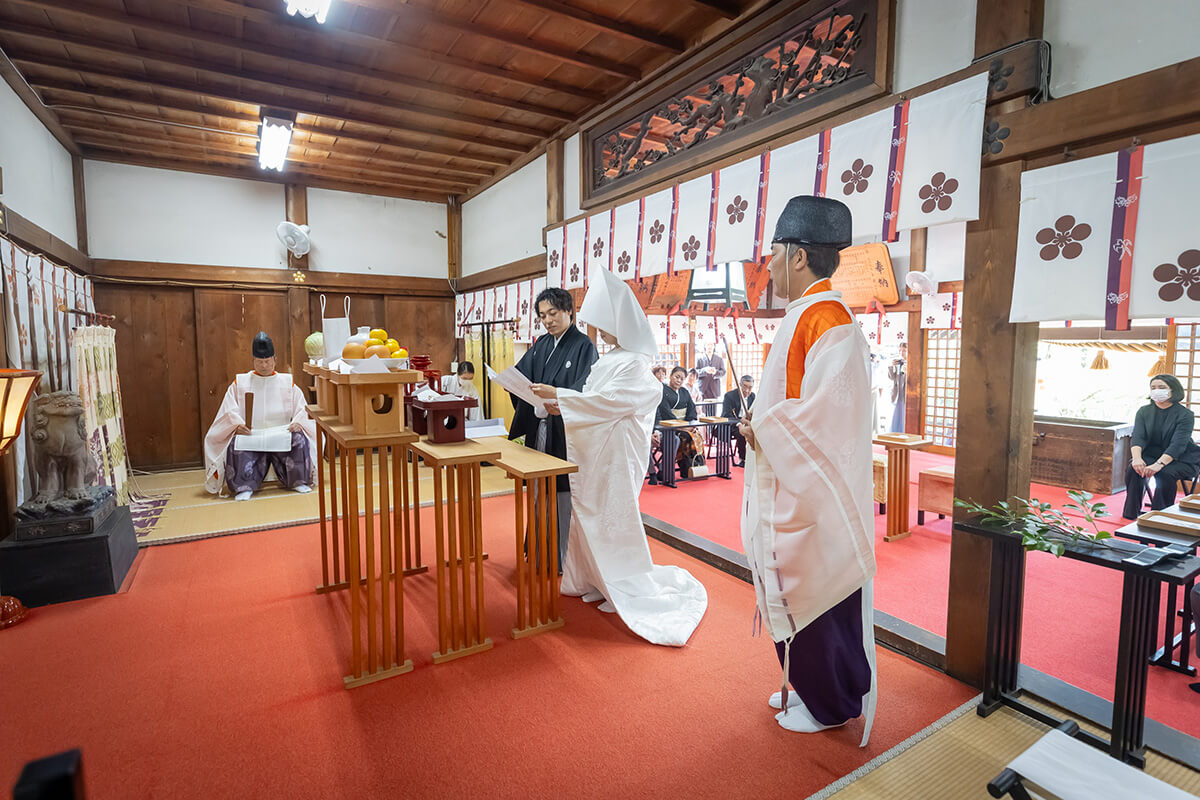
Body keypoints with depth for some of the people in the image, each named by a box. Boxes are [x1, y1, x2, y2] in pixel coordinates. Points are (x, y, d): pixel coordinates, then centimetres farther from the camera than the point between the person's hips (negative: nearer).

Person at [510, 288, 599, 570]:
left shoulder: (584, 346, -7)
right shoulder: (541, 344, 14)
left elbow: (585, 390, -19)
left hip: (566, 433, -6)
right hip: (539, 429, 7)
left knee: (564, 492, -1)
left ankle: (564, 559, 14)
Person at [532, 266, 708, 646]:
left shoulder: (634, 364, -16)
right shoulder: (609, 359, 12)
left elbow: (608, 401, -24)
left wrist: (558, 396, -22)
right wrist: (561, 403, 0)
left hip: (615, 454, -9)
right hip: (593, 453, 9)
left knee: (611, 520, 0)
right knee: (587, 514, 15)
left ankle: (627, 587, 16)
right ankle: (590, 580, 30)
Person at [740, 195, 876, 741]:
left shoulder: (826, 319, -19)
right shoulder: (801, 317, 12)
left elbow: (829, 412, -26)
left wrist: (765, 431, -16)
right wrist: (763, 419, 6)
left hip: (814, 495, -10)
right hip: (788, 488, 10)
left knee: (816, 594, 7)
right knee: (794, 589, 20)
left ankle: (831, 704, 29)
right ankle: (805, 682, 39)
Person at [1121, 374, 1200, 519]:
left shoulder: (1185, 414, -10)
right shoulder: (1144, 411, 3)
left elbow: (1178, 444, -23)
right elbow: (1138, 437, -11)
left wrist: (1159, 464, -39)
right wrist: (1137, 458, -32)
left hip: (1182, 459, -3)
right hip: (1151, 455, 3)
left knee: (1165, 474, -34)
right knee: (1133, 469, -27)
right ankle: (1131, 513, -18)